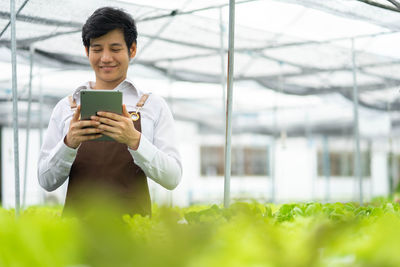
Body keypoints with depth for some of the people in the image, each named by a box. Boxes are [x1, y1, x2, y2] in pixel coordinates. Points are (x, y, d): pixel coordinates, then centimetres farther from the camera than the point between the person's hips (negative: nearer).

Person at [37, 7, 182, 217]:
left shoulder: (154, 107, 7)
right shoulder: (66, 107, 11)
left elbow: (172, 179, -1)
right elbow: (46, 182, 7)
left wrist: (134, 140, -16)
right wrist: (69, 143, -10)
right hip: (78, 221, 1)